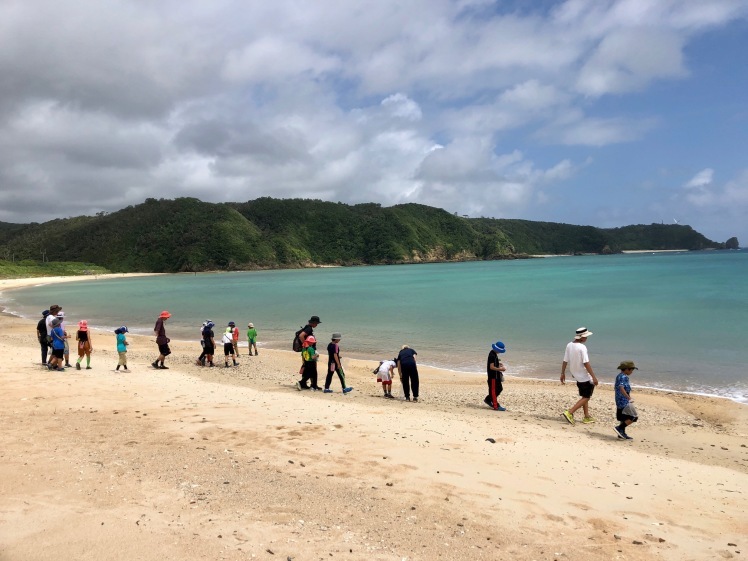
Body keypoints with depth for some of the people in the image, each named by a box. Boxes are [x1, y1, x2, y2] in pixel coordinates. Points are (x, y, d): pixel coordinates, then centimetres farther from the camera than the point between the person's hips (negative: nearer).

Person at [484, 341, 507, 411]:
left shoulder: (494, 354, 10)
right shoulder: (492, 355, -22)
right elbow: (492, 367, -25)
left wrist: (499, 364, 8)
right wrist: (500, 369, -20)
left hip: (496, 375, 10)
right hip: (493, 376, -10)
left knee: (499, 389, 17)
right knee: (494, 390, -2)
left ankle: (488, 399, 27)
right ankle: (496, 406, 5)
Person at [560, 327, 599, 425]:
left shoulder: (569, 345, -1)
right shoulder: (582, 347, -22)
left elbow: (565, 361, 3)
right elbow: (586, 363, -23)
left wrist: (562, 373, 11)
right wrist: (594, 377, -19)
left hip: (576, 376, 8)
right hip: (585, 377, -8)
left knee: (584, 396, 20)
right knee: (586, 398, 2)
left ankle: (587, 417, 27)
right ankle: (570, 413, -8)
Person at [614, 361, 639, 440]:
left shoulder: (619, 376, 15)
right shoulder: (624, 377, -16)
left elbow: (615, 387, 26)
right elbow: (621, 388, -29)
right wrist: (629, 398, -30)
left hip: (619, 401, 10)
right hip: (624, 402, -10)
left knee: (624, 418, 17)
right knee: (633, 417, -8)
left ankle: (622, 433, 22)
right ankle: (619, 428, -8)